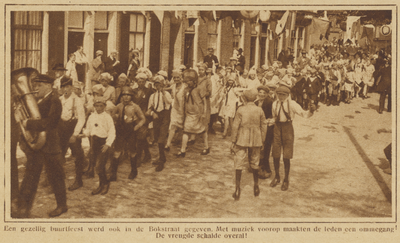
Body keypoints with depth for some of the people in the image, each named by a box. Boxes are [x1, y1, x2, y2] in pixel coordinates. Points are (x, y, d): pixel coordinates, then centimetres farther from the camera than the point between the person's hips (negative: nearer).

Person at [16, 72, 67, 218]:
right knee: (30, 178, 8)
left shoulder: (54, 100, -12)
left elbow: (48, 123, -23)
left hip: (49, 145, -7)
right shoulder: (35, 100, 13)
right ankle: (23, 210, 13)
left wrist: (28, 124, -23)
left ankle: (62, 206, 22)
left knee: (55, 176, 6)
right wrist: (23, 139, 2)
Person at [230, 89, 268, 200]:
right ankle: (256, 187, 28)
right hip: (256, 141, 2)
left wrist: (233, 142, -2)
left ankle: (237, 190, 2)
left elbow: (235, 126, -9)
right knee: (255, 164, 18)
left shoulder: (241, 110, -10)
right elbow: (264, 126, 3)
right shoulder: (259, 110, -3)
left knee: (239, 164, 4)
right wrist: (262, 141, 14)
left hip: (242, 140, -2)